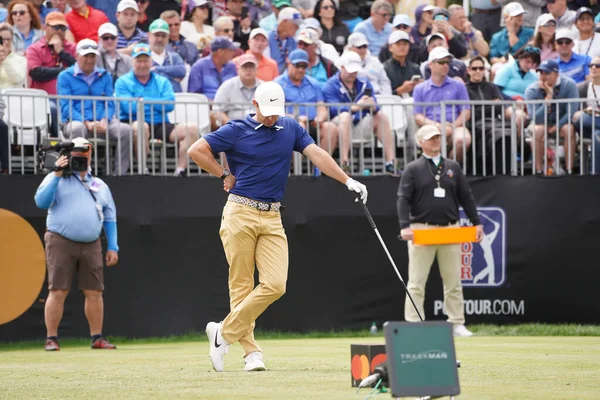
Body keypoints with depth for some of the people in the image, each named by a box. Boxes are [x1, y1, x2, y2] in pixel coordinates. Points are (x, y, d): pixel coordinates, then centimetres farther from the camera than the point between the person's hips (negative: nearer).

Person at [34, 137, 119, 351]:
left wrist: (112, 247, 9)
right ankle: (51, 339, -5)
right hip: (61, 242, -4)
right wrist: (57, 176, -15)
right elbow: (41, 202, -11)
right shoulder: (56, 179, 6)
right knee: (58, 291, -8)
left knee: (94, 292, 1)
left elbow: (110, 218, 17)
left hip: (91, 245, 4)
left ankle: (97, 338, 9)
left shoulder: (100, 185, 17)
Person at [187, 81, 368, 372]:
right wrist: (225, 176, 1)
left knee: (275, 285, -10)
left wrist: (348, 181, -8)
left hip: (272, 218, 4)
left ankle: (224, 333, 0)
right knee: (241, 286, -4)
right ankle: (251, 351, 2)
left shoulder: (290, 128, 12)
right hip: (240, 214, -4)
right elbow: (196, 151, -3)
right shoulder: (237, 130, -1)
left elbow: (317, 154, 3)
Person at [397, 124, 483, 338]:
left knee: (453, 281, 5)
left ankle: (457, 323, 11)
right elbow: (403, 199, -5)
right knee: (416, 282, -3)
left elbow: (466, 197, 15)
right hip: (422, 230, -3)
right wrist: (404, 226, -18)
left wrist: (477, 223, 8)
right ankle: (413, 325, -3)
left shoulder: (453, 167, 13)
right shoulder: (413, 169, 2)